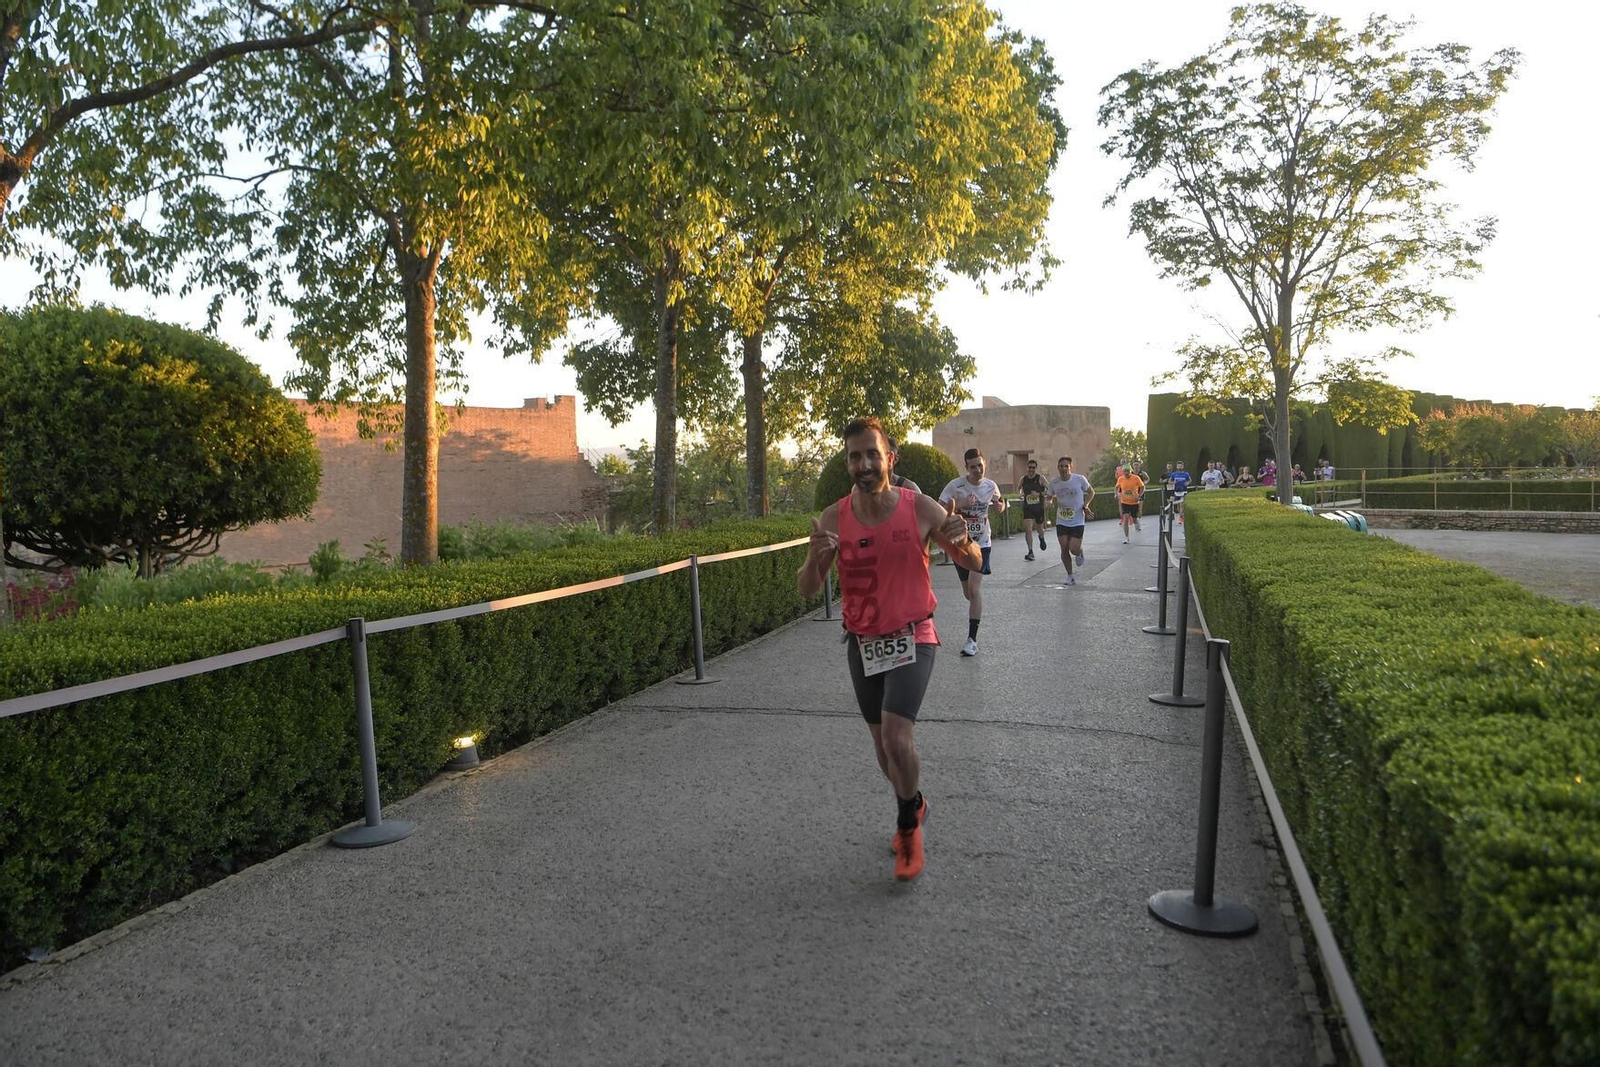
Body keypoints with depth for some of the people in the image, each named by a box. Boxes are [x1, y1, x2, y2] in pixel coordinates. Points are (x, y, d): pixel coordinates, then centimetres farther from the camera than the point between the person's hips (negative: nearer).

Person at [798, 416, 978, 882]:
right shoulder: (833, 519, -7)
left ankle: (907, 825, 9)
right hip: (862, 643, 3)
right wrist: (816, 557, -27)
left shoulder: (920, 508, -12)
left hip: (912, 638, -3)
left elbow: (974, 564, -1)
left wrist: (961, 541, -25)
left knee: (897, 739, -18)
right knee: (882, 743, 16)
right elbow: (806, 590, -5)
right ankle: (913, 808, 45)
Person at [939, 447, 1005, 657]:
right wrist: (959, 504, -30)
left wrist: (1000, 505, -7)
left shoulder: (991, 486, -2)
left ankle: (972, 639, -12)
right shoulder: (955, 486, -12)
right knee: (968, 592, 11)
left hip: (981, 544, 0)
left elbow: (999, 504, 17)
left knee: (974, 589, -15)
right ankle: (978, 611, 48)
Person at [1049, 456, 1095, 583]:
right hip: (1061, 521, 3)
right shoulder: (1053, 482, -2)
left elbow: (1091, 492, 5)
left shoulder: (1079, 479, -10)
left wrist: (1085, 506, -9)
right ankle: (1070, 576, 16)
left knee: (1074, 549, -9)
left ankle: (1080, 554, 30)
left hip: (1077, 521, -3)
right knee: (1064, 549, -1)